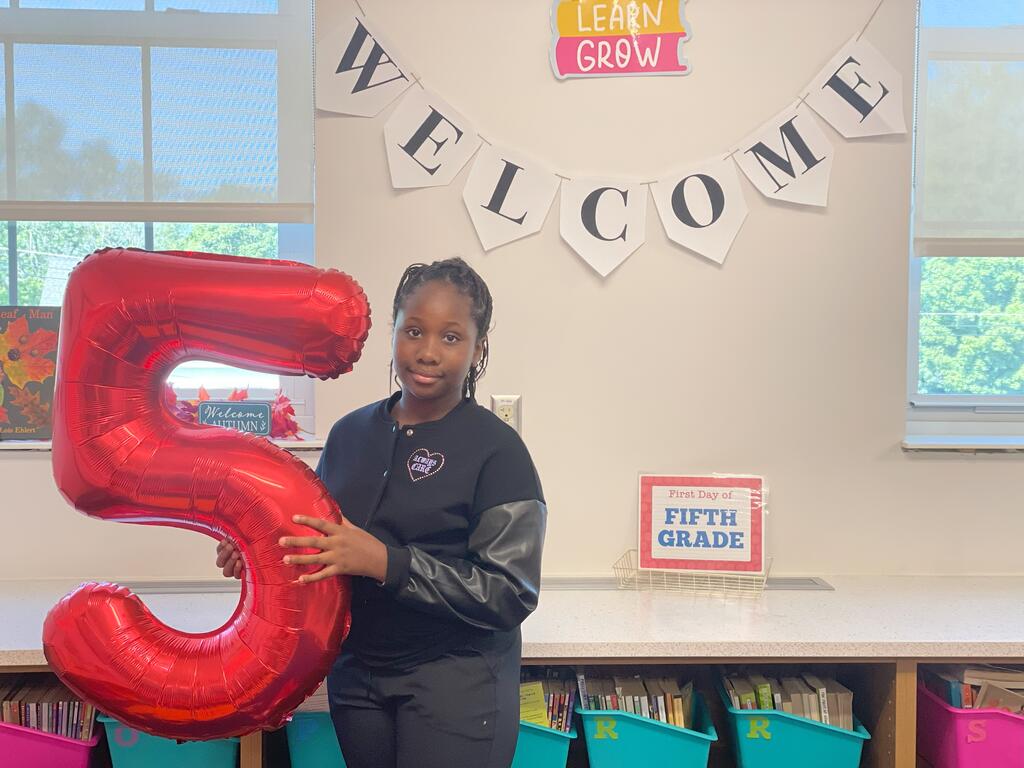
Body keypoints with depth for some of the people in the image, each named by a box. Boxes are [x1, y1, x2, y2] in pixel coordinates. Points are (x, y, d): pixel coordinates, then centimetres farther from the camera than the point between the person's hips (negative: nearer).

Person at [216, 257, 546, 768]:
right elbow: (318, 538, 14)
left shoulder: (496, 450, -13)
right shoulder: (350, 433, 2)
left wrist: (385, 562, -26)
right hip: (355, 676, 5)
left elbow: (510, 595, -18)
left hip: (455, 685, -4)